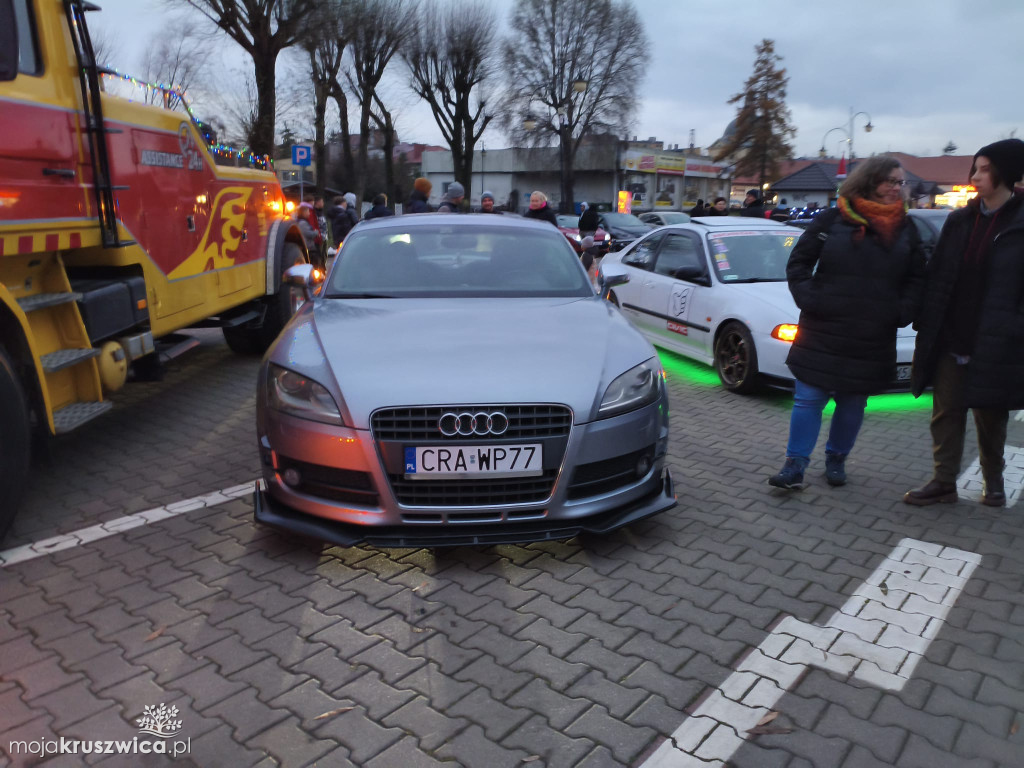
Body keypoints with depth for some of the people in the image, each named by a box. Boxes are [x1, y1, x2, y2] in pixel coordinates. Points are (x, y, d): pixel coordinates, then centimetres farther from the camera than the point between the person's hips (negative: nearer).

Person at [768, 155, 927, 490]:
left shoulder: (906, 229, 9)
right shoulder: (834, 220, -1)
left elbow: (916, 279, 12)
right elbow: (798, 262, 1)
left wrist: (902, 312, -1)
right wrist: (809, 299, -10)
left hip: (873, 337, 3)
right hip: (823, 330, -3)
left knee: (853, 403, 11)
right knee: (809, 397, -2)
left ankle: (836, 459, 27)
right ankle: (795, 465, 4)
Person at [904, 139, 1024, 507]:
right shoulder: (959, 220, 7)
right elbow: (937, 277, 8)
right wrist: (926, 324, 4)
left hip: (993, 344, -3)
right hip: (951, 338, 3)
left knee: (990, 416, 11)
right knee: (946, 412, 5)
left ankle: (993, 482, 31)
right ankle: (944, 481, 15)